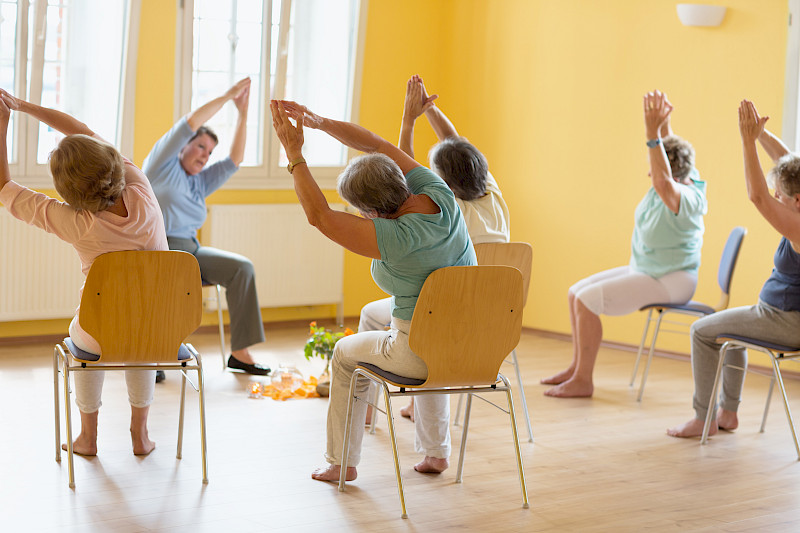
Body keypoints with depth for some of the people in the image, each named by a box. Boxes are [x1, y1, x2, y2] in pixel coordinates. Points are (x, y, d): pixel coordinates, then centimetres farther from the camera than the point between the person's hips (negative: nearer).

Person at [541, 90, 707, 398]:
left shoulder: (686, 198, -25)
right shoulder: (672, 183, 1)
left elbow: (663, 182, -44)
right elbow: (666, 147, 5)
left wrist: (653, 132, -46)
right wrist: (662, 122, -15)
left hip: (669, 281, -10)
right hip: (641, 270, 10)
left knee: (587, 300, -20)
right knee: (575, 293, 8)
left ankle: (583, 381, -11)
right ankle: (578, 367, 17)